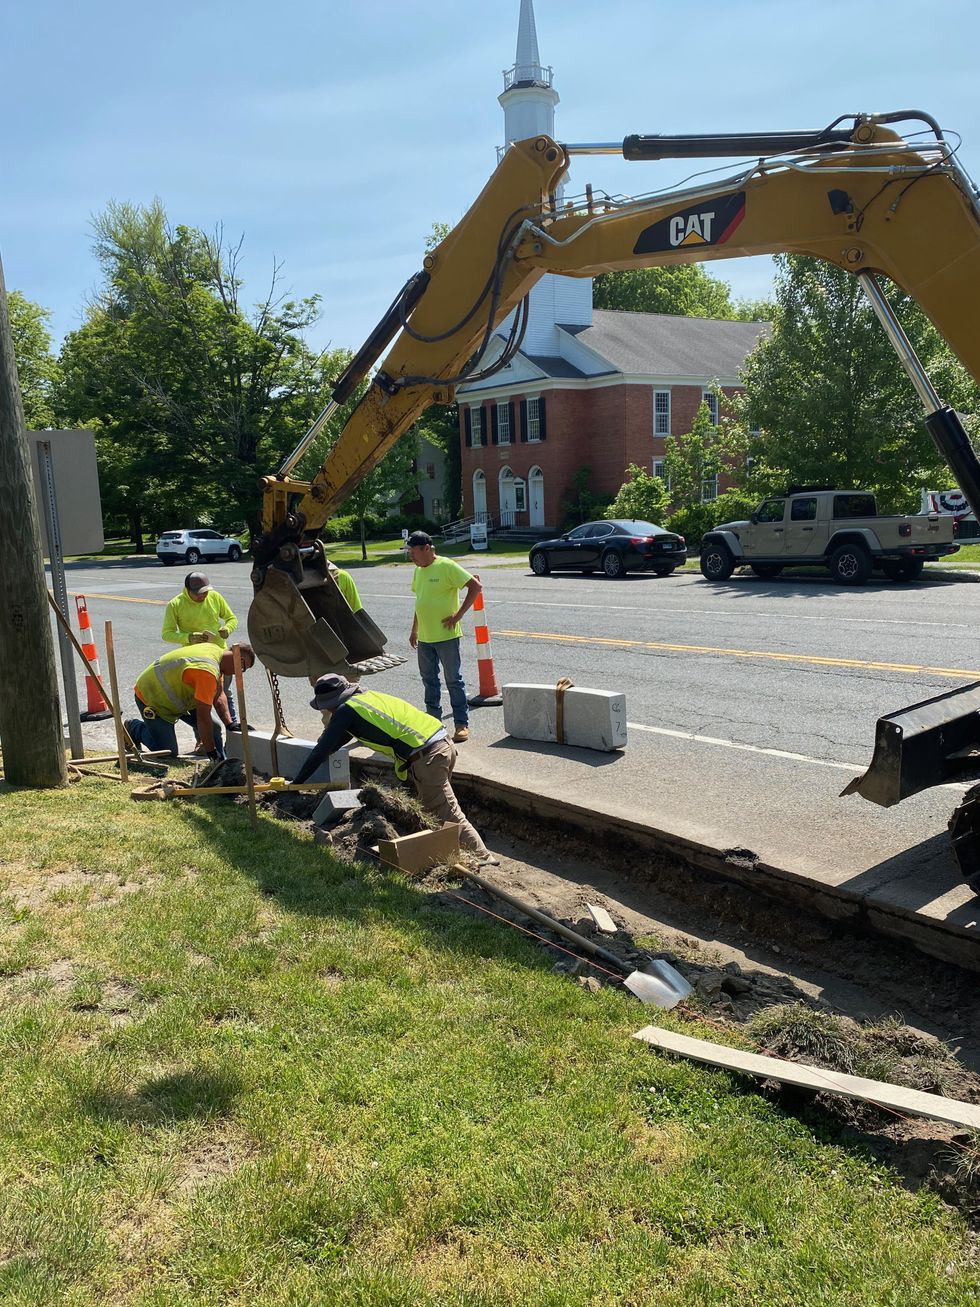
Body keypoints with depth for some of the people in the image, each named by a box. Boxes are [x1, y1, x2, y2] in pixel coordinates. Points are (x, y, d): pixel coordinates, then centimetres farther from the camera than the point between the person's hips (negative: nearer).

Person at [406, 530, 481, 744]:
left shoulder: (447, 566, -13)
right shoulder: (418, 570, 11)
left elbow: (475, 586, -16)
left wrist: (458, 615, -16)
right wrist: (414, 630, 21)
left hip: (446, 636, -7)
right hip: (424, 638, 7)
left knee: (454, 680, -1)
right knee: (429, 681, 14)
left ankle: (462, 724, 6)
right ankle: (433, 720, 25)